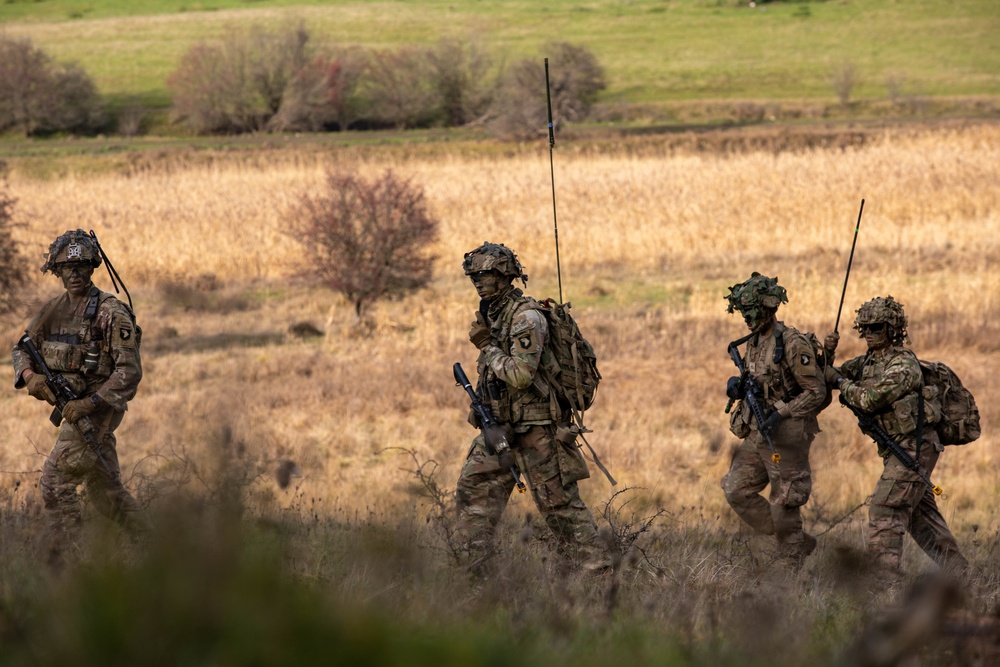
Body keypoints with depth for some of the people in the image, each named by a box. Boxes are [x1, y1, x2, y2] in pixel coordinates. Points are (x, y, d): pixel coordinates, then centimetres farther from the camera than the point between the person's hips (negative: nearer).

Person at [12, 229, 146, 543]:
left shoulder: (110, 313, -14)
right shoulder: (54, 310, 8)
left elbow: (130, 370, -18)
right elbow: (22, 348, 12)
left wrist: (89, 402, -25)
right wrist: (30, 375, -11)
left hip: (98, 408, -8)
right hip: (74, 407, 8)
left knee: (55, 481, -14)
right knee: (104, 488, 14)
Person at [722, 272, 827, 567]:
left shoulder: (793, 344, -16)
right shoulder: (753, 343, 10)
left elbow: (816, 392, -17)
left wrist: (780, 414, -24)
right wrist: (737, 386, 0)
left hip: (786, 436, -9)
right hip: (757, 433, 9)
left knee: (783, 504, -3)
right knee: (737, 491, 9)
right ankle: (800, 543, 17)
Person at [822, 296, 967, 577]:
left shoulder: (903, 365, -17)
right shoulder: (868, 361, 11)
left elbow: (870, 400, -26)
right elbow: (827, 377, 15)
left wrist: (841, 382, -11)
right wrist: (827, 354, -5)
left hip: (914, 448, -10)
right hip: (900, 449, 10)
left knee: (885, 510, -14)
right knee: (922, 515, 15)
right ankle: (958, 574, 21)